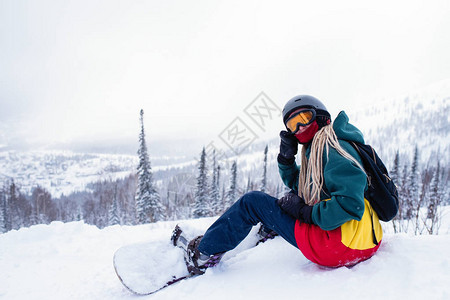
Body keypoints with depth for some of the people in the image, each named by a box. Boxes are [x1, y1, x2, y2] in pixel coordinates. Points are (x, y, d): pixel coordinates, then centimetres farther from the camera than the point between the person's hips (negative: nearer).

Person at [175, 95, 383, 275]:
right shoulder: (317, 150, 17)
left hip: (340, 243, -10)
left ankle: (204, 254, 9)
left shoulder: (333, 148, -14)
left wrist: (305, 212, -16)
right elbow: (296, 184, 24)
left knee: (252, 202, -4)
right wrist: (286, 157, 6)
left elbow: (351, 204, -25)